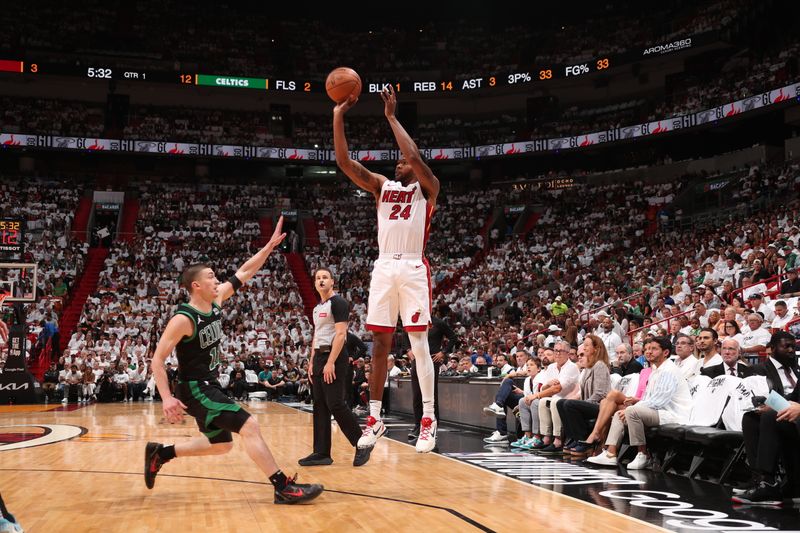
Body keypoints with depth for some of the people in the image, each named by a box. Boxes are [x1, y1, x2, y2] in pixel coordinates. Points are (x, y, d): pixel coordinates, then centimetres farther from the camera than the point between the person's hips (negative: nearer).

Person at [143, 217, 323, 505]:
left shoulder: (215, 301, 1)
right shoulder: (183, 319, -21)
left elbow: (244, 273, 7)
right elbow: (157, 359, -19)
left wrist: (270, 245, 1)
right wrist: (167, 398, -28)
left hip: (209, 385, 10)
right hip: (194, 389, -10)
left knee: (221, 444, 19)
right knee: (249, 426, -17)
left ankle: (160, 453, 29)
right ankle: (284, 487, -15)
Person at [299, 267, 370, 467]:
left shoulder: (338, 302, -9)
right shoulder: (318, 307, 18)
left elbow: (340, 334, -17)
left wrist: (331, 362, -22)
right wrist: (312, 362, 16)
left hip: (334, 357, -9)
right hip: (319, 357, 9)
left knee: (335, 404, -11)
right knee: (320, 407, 7)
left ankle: (362, 444, 0)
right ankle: (322, 453, 11)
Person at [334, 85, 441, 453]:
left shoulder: (427, 187, 5)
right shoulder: (382, 186, 16)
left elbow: (416, 157, -16)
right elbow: (345, 163, 5)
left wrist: (392, 117, -11)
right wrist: (338, 117, -3)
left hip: (413, 268, -5)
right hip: (383, 268, 5)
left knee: (419, 343, -5)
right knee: (380, 344, 5)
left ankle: (428, 419, -1)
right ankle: (375, 418, 11)